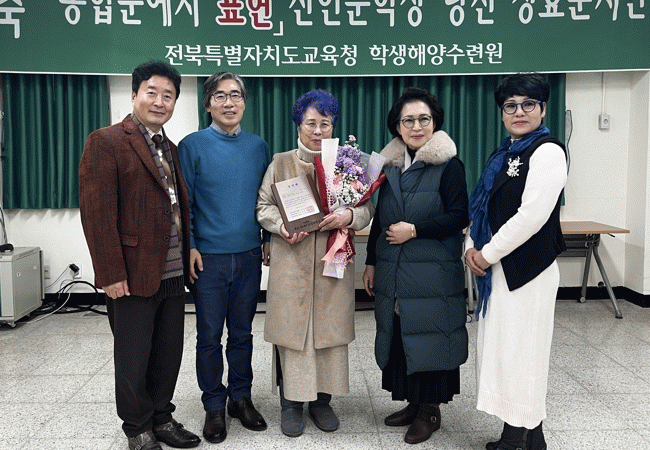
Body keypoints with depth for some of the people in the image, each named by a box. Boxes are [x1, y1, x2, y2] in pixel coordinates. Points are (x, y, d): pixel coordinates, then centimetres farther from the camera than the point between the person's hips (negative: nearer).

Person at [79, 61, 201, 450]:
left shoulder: (171, 150, 14)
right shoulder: (105, 143, -8)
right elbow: (97, 214, -14)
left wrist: (188, 257, 10)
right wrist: (112, 273, -17)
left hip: (173, 273, 7)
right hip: (132, 276, -6)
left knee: (169, 354, 15)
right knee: (134, 358, 8)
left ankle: (162, 419, 32)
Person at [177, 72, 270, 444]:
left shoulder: (259, 146, 7)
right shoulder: (193, 145, -2)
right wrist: (189, 246, -9)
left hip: (249, 255, 3)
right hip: (209, 256, -2)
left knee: (242, 332, 13)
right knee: (210, 336, 6)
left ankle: (241, 398, 28)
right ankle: (214, 406, 21)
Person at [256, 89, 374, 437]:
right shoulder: (280, 163, 8)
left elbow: (367, 207, 7)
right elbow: (263, 206, 7)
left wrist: (348, 216, -15)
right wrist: (283, 227, -13)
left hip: (332, 265, 1)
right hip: (291, 265, -1)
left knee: (329, 329, 6)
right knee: (291, 329, 2)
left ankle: (322, 400, 23)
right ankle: (291, 403, 18)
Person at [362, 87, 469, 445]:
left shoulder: (448, 165, -5)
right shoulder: (390, 166, 12)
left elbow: (459, 216, -9)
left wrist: (414, 230, -15)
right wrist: (371, 262, 15)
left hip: (432, 274, -5)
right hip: (393, 274, 6)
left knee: (428, 335, 0)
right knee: (399, 335, 11)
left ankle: (430, 409, 16)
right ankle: (413, 401, 27)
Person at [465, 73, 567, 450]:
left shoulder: (547, 151, -10)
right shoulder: (505, 154, 16)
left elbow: (532, 216, -19)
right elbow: (484, 207, 19)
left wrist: (488, 253, -13)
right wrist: (472, 247, 2)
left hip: (525, 270, -9)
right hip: (498, 268, 9)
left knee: (519, 352, -2)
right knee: (502, 347, 13)